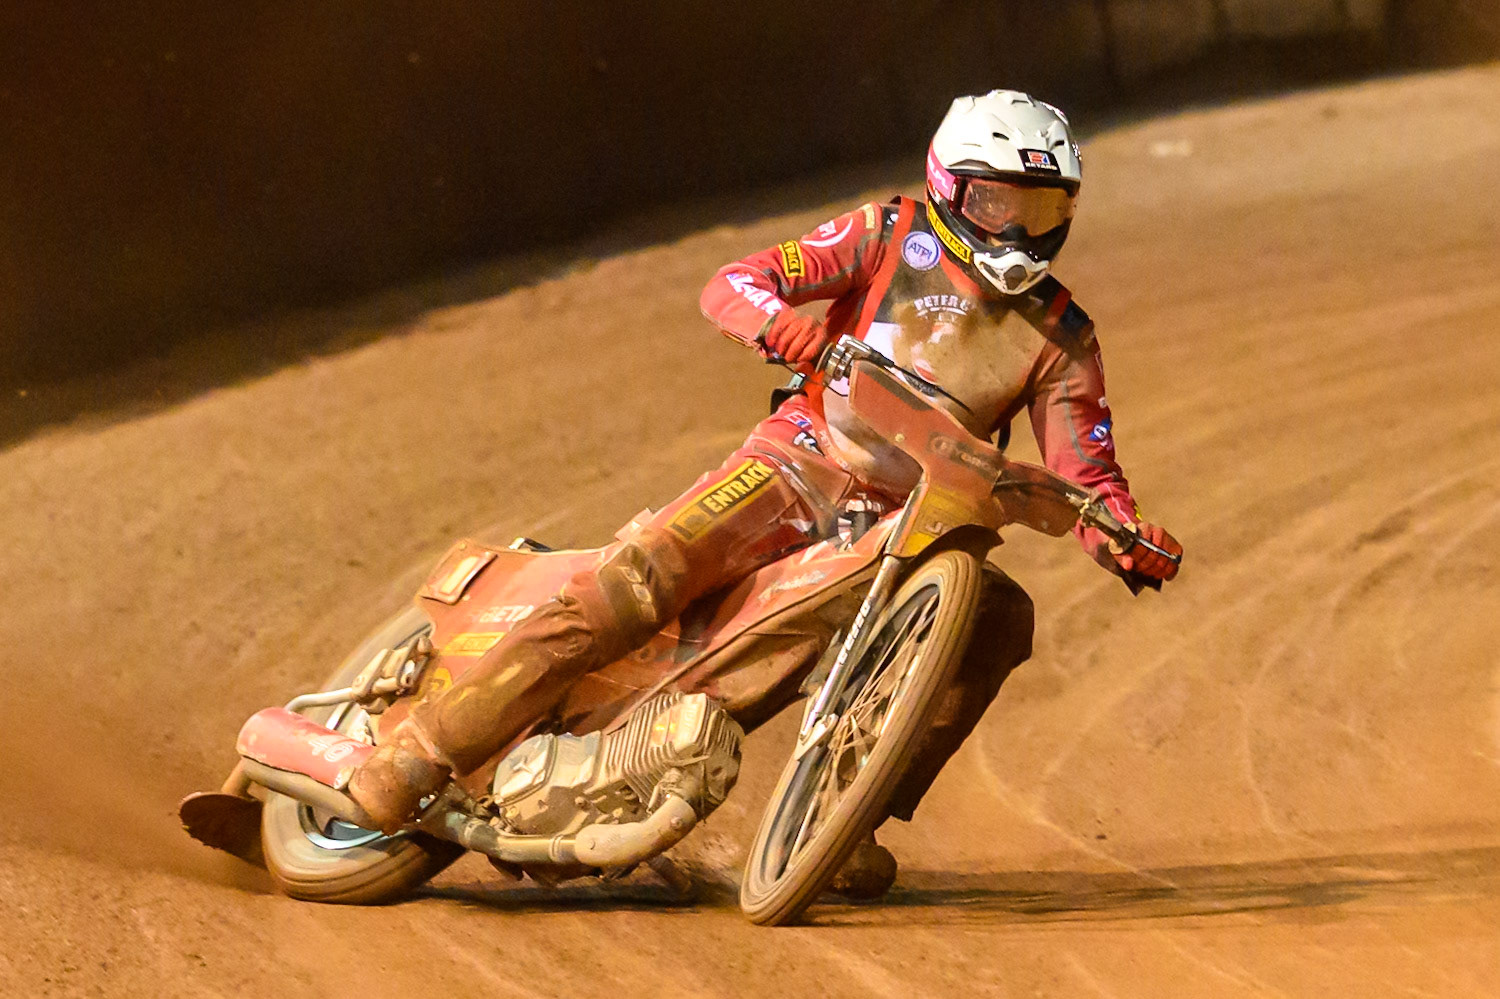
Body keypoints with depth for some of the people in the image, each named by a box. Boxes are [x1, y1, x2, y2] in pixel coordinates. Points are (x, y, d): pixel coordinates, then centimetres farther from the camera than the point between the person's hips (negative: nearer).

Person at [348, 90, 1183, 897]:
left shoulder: (1062, 335, 6)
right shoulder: (891, 237, -1)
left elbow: (1087, 473, 4)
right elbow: (732, 289, -9)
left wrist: (1130, 541, -19)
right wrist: (816, 342, -30)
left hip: (906, 519, 4)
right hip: (805, 463, -4)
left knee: (1002, 616, -23)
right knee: (646, 573, -25)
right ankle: (419, 754, -25)